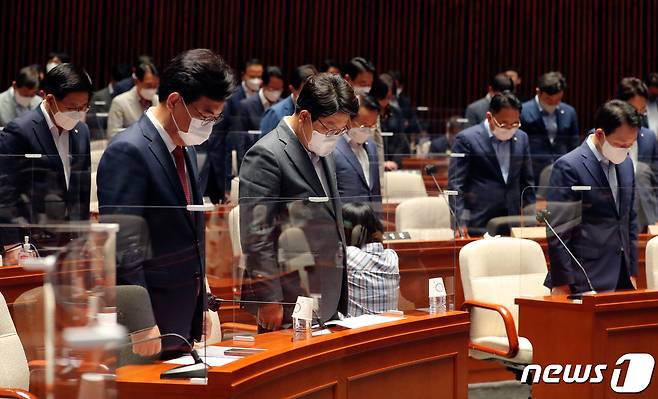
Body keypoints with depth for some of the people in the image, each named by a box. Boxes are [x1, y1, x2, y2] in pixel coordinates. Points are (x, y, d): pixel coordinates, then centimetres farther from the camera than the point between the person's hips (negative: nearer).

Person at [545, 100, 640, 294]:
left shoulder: (626, 164, 12)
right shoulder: (568, 167, -11)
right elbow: (558, 232, -12)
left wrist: (632, 272, 16)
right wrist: (562, 284, -13)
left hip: (621, 279, 7)